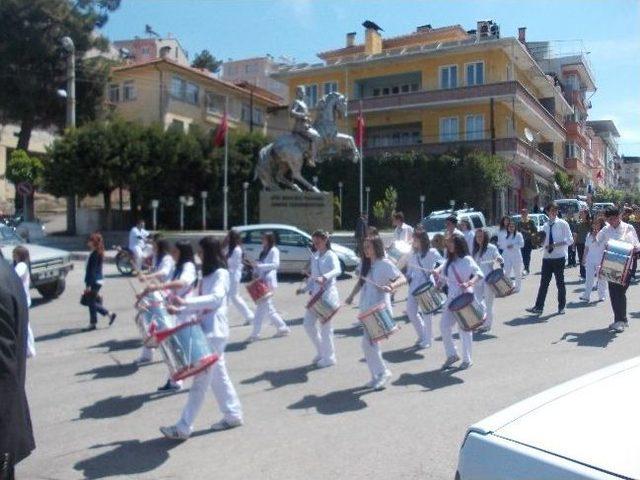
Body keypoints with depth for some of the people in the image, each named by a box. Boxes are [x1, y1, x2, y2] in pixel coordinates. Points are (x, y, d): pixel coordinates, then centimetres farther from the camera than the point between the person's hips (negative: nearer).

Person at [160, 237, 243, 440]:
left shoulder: (221, 273, -12)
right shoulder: (207, 275, 16)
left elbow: (215, 299, -29)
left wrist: (186, 301, -37)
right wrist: (180, 310, 3)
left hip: (214, 332, -10)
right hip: (207, 330, 10)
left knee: (201, 379, -6)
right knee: (218, 376, 15)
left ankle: (183, 427, -2)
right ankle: (233, 415, 27)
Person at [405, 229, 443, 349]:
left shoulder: (431, 252, -7)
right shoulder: (413, 253, 11)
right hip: (414, 286, 6)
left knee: (426, 313, -2)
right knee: (410, 311, 5)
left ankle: (427, 340, 13)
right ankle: (421, 335, 25)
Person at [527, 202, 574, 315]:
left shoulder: (562, 224, -3)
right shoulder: (546, 225, 11)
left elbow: (570, 240, -8)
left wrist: (556, 244, -19)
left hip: (559, 257, -4)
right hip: (547, 257, 4)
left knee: (560, 283, 7)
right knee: (544, 283, 2)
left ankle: (561, 307, 20)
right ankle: (538, 307, 2)